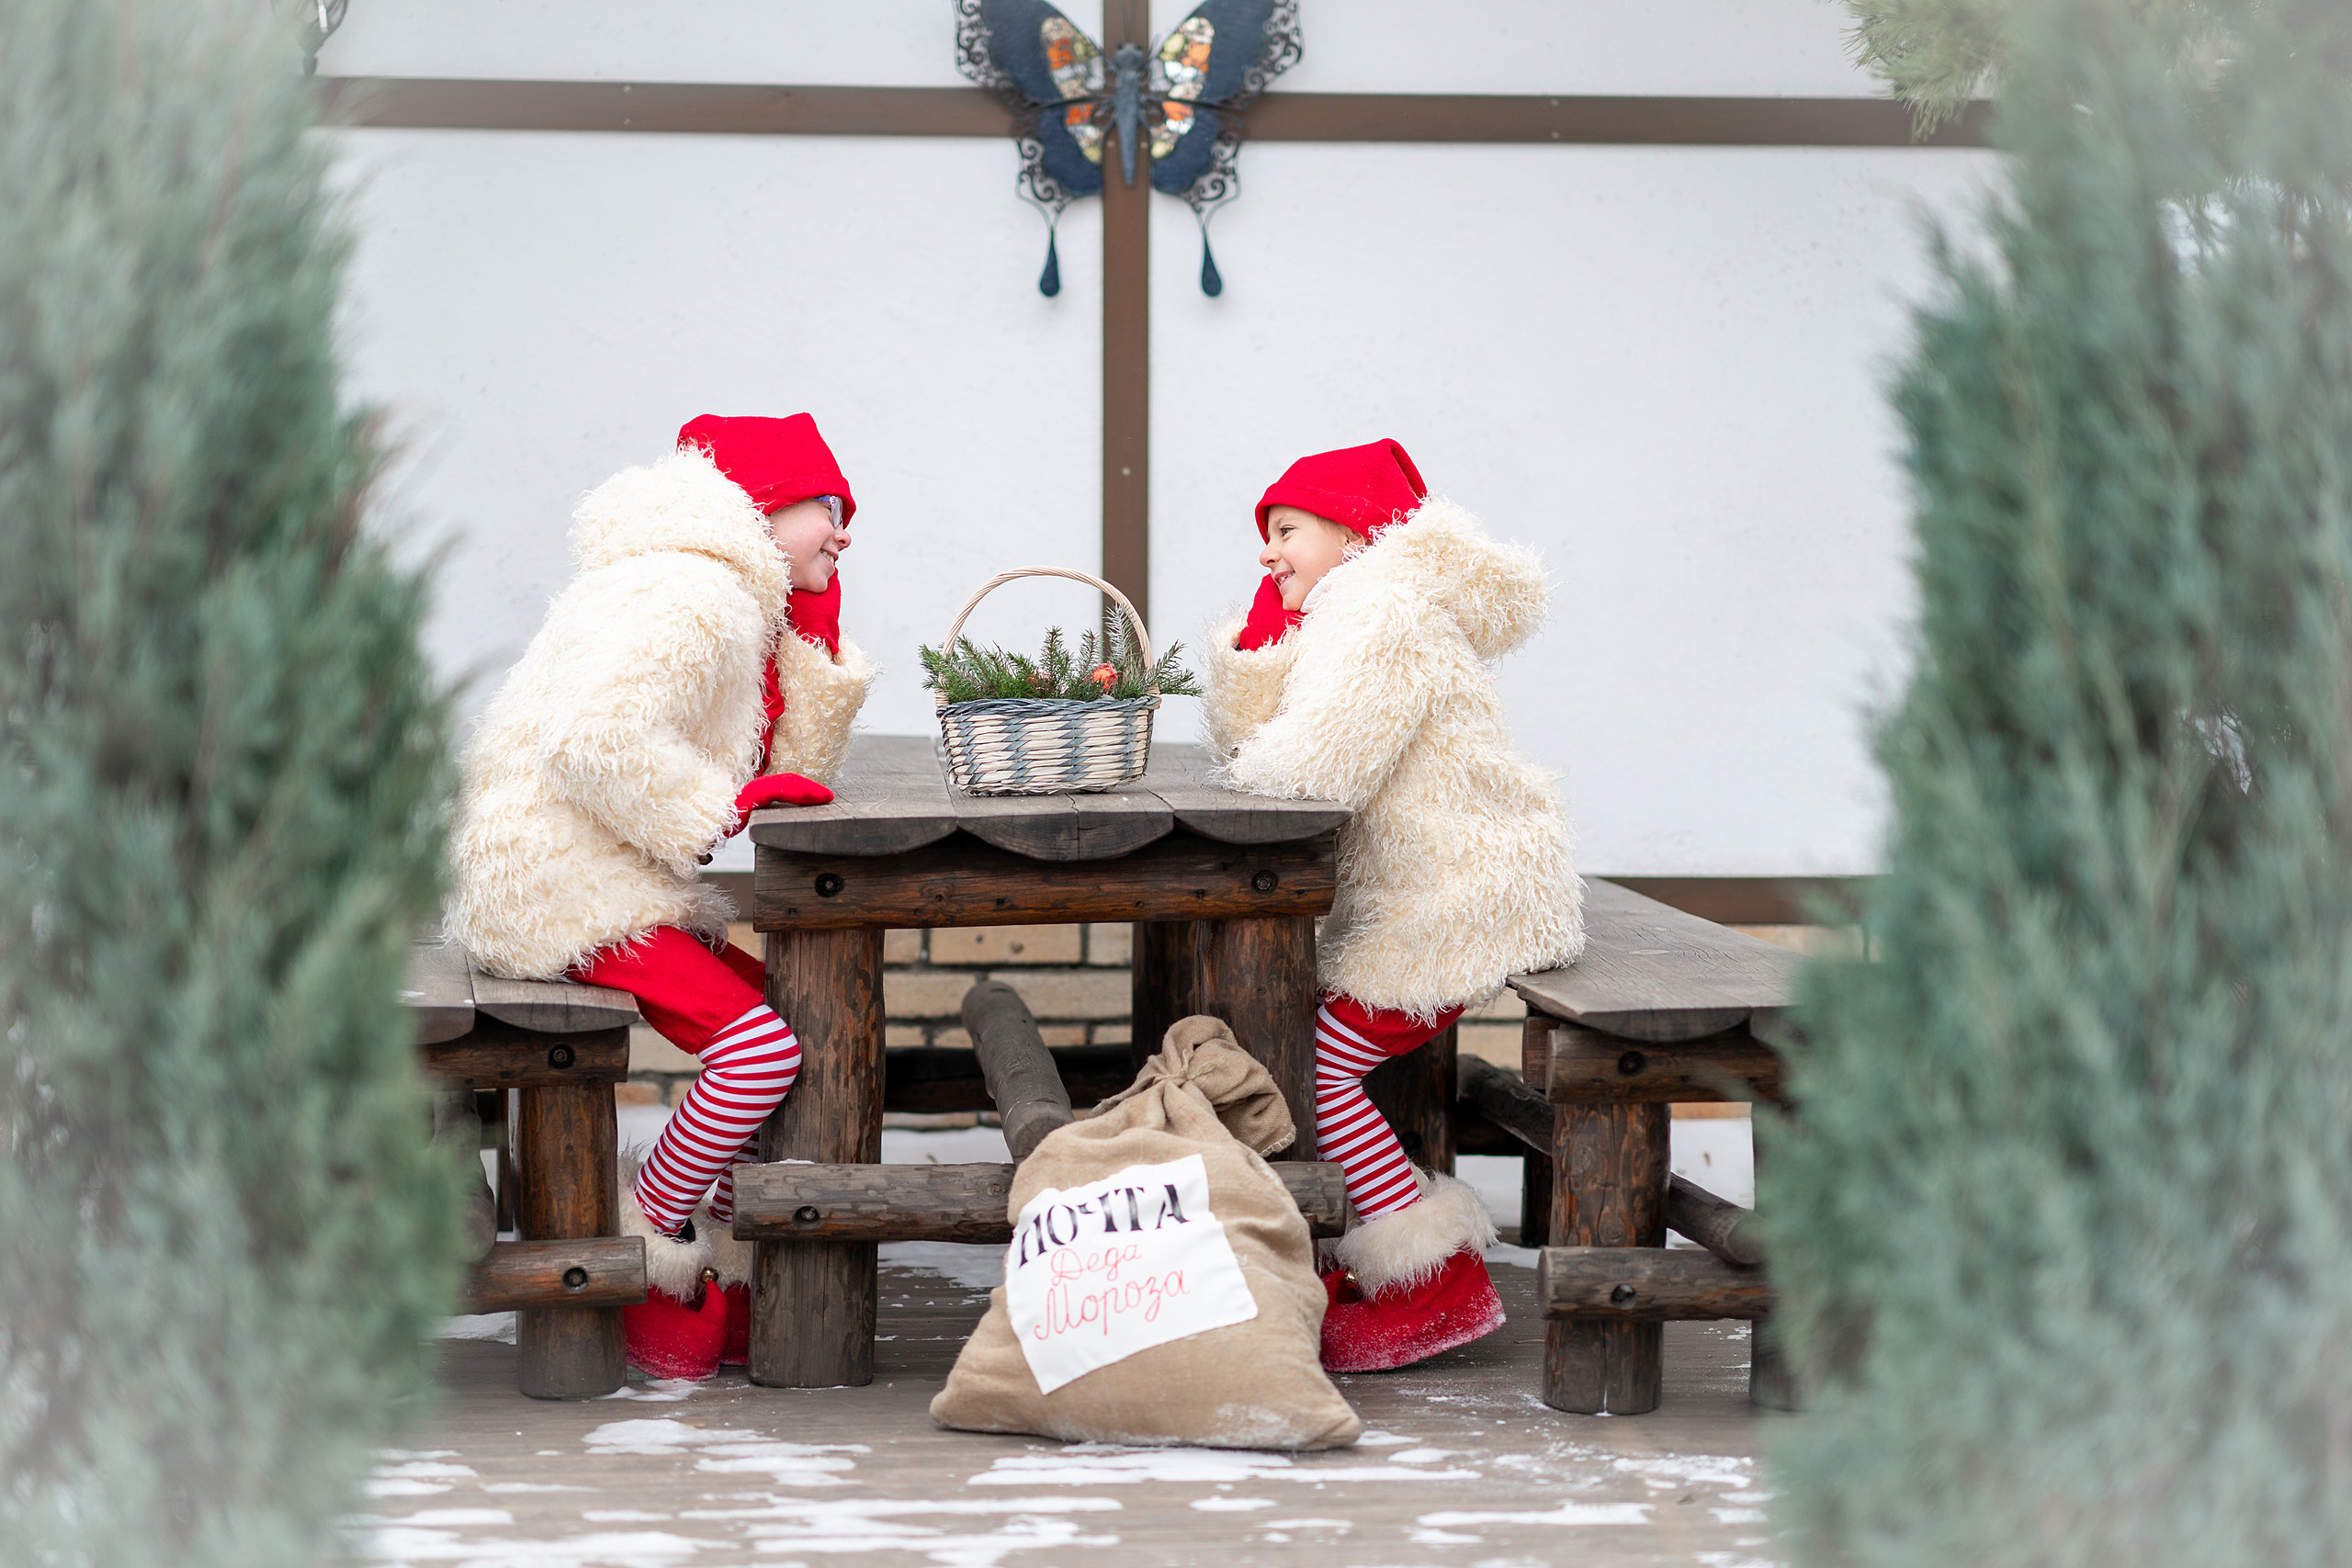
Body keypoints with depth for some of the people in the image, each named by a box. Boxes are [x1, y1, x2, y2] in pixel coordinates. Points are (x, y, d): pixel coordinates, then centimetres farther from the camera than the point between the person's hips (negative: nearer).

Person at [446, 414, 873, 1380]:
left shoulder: (743, 609, 21)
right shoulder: (693, 594, -15)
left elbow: (788, 777, 16)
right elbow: (598, 737, -30)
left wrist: (817, 638, 8)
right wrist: (714, 803, -18)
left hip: (618, 893, 11)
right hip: (561, 894, -11)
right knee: (762, 1045, -21)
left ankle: (736, 1277, 10)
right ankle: (645, 1265, -7)